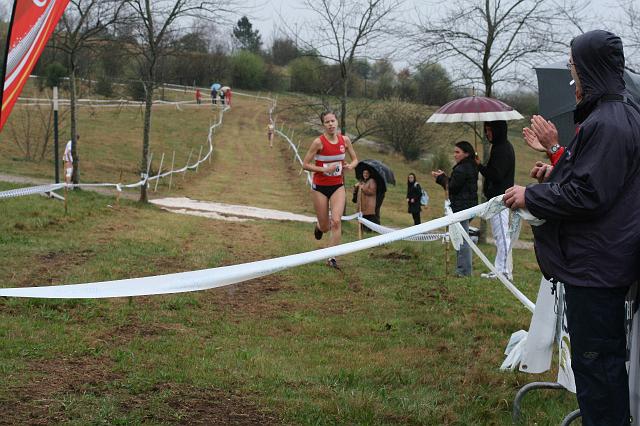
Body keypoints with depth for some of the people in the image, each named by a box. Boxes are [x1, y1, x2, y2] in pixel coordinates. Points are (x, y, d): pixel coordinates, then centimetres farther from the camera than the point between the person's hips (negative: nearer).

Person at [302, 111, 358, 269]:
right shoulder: (319, 142, -14)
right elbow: (305, 164, -11)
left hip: (338, 186, 2)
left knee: (336, 220, -16)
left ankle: (332, 257, -8)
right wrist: (324, 169, -22)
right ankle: (319, 226, 45)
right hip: (320, 187, -2)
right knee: (325, 227, 6)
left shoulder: (345, 140, -2)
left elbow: (355, 159, 11)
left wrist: (350, 166, -11)